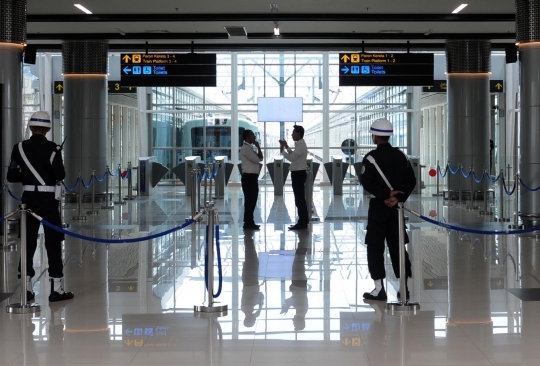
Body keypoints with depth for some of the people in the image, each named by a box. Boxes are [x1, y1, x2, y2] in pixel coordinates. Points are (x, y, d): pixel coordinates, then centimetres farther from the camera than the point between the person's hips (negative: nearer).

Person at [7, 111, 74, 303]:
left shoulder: (20, 148, -1)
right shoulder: (52, 148, -10)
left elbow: (11, 176, -1)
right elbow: (60, 175, -12)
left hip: (28, 198, 3)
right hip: (48, 199, -3)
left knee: (28, 242, 10)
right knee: (53, 242, 3)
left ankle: (26, 287, 12)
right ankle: (56, 288, 2)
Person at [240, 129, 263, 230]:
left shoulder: (250, 148, 18)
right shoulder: (245, 148, -13)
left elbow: (260, 158, 18)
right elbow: (257, 159, -16)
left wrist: (258, 147, 6)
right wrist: (258, 147, -2)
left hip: (252, 176, 10)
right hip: (248, 177, -10)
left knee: (252, 200, 11)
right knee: (249, 200, -7)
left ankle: (249, 222, 15)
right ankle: (248, 223, -5)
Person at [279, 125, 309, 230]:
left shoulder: (301, 145, -17)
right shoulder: (299, 144, 15)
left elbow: (291, 158, -21)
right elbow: (294, 156, 24)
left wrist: (283, 150, -9)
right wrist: (286, 147, 16)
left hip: (298, 174, -10)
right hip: (298, 173, 10)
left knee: (299, 199, -7)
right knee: (300, 198, 12)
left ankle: (302, 223, -5)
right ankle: (303, 222, 15)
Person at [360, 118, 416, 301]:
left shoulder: (371, 157, -11)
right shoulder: (401, 156, 6)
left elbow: (367, 182, -19)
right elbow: (411, 181, 2)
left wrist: (386, 195, -16)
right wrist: (398, 198, -7)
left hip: (378, 206, -5)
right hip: (396, 207, 5)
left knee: (375, 247, 2)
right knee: (397, 245, 11)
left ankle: (379, 289, -1)